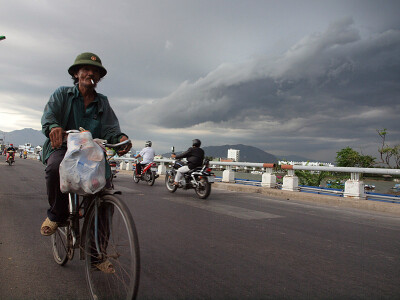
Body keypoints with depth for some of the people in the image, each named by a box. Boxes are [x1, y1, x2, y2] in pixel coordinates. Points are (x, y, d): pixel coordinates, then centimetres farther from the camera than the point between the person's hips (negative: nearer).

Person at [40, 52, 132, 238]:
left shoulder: (102, 102, 16)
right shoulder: (63, 94, 11)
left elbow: (110, 128, 2)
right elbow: (49, 114, -7)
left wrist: (120, 138, -24)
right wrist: (53, 127, -33)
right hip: (62, 147, -2)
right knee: (56, 167, -36)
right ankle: (57, 214, -7)